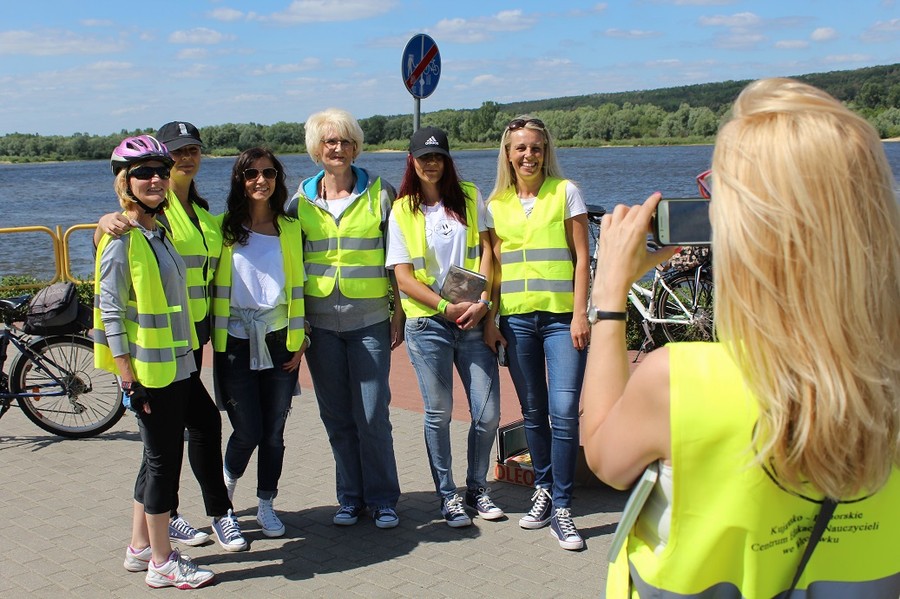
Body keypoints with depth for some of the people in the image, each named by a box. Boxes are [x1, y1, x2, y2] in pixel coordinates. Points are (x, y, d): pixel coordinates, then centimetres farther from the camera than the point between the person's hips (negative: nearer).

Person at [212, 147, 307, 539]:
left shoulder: (289, 228, 10)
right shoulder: (224, 227, 2)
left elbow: (296, 285, 10)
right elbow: (209, 282, -1)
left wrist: (299, 337, 4)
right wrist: (214, 336, -7)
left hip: (279, 340, 2)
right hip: (236, 342, -2)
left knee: (274, 430, 6)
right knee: (247, 431, -5)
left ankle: (266, 505, 23)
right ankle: (228, 479, 27)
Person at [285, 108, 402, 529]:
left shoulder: (380, 193, 2)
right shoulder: (301, 198, 7)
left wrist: (399, 313, -1)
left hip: (369, 319, -2)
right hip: (320, 321, 3)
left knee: (373, 415, -3)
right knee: (336, 416, 8)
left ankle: (382, 499, 12)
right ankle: (350, 497, 22)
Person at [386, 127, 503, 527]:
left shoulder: (469, 198, 10)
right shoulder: (402, 212, 4)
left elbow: (486, 251, 5)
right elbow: (403, 278, -1)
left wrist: (482, 302, -9)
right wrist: (447, 308, -11)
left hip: (473, 320, 2)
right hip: (427, 324, -1)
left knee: (488, 413, 1)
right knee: (438, 414, 2)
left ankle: (477, 490, 21)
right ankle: (447, 497, 17)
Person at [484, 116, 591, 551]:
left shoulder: (565, 192, 2)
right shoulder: (496, 203, 11)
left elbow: (581, 257, -1)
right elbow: (494, 266, 13)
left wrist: (579, 313, -8)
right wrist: (490, 319, 6)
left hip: (561, 316, -3)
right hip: (516, 318, 3)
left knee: (563, 411, -10)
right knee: (533, 412, 10)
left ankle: (561, 508, -1)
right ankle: (544, 488, 26)